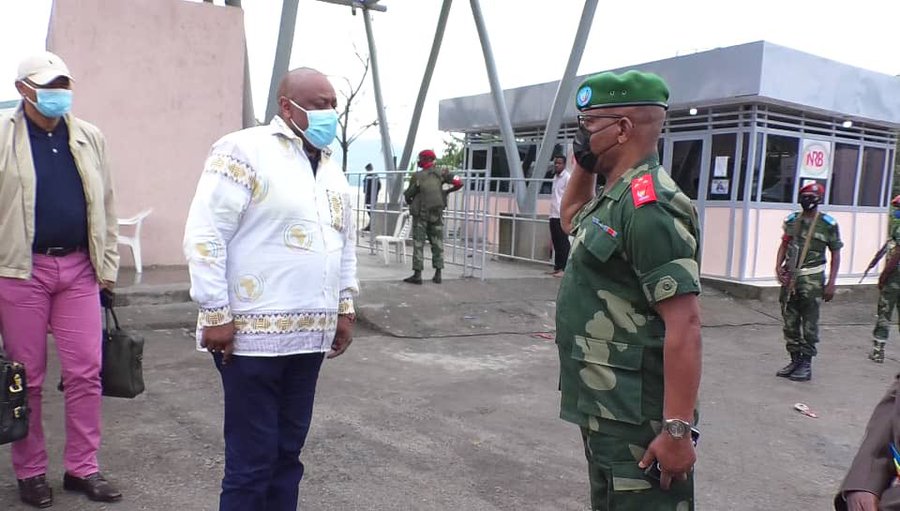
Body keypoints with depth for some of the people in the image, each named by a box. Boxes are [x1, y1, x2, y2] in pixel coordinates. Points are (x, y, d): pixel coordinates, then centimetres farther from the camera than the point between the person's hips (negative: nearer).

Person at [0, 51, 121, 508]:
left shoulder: (89, 137, 9)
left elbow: (105, 205, 11)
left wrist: (107, 265, 9)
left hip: (79, 268, 3)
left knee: (85, 373, 4)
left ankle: (82, 467, 18)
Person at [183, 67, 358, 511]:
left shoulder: (330, 168, 15)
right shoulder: (244, 150, -9)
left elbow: (346, 243, 21)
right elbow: (204, 235, -13)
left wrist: (344, 308, 16)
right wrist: (216, 314, -15)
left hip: (309, 333, 7)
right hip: (253, 333, -7)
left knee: (288, 452, 15)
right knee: (252, 458, 2)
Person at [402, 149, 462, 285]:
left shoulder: (417, 176, -8)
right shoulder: (440, 173, -1)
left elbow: (408, 195, -2)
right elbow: (459, 183, -5)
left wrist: (410, 203, 21)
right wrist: (447, 191, 11)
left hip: (420, 214, -3)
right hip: (437, 214, 3)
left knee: (418, 244, 1)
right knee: (437, 243, 11)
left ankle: (417, 275, -1)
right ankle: (438, 274, 10)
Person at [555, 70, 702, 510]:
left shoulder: (648, 205, -21)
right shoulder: (618, 196, 10)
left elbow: (683, 323, -25)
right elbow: (572, 219, 32)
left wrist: (678, 429, -25)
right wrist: (583, 163, 14)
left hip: (637, 423, -10)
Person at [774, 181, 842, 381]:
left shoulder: (828, 223, -4)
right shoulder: (792, 220, 9)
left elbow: (835, 254, -1)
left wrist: (831, 283, -6)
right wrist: (778, 266, -1)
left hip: (811, 280, -5)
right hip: (789, 277, 5)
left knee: (809, 324, -1)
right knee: (790, 322, 9)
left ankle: (806, 364, 7)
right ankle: (795, 360, 20)